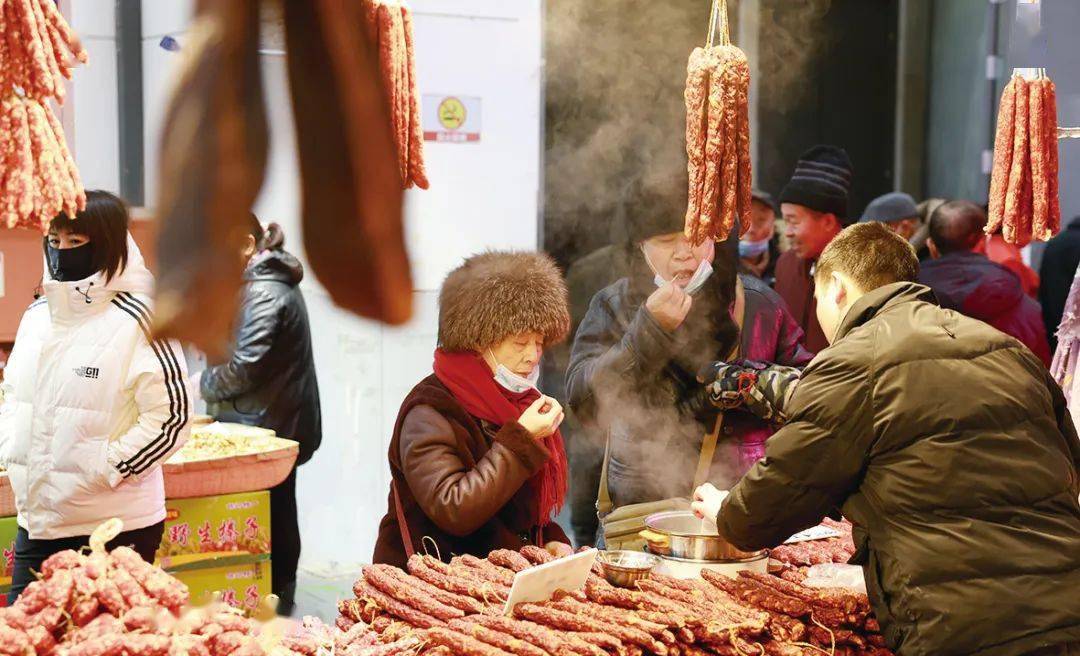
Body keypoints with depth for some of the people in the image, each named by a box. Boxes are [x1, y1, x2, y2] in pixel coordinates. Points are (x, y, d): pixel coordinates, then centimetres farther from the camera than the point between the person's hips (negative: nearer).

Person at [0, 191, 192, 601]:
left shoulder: (138, 321, -12)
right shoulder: (37, 315, 10)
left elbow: (172, 414, -14)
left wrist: (106, 468, -16)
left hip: (114, 526, -7)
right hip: (37, 522, 7)